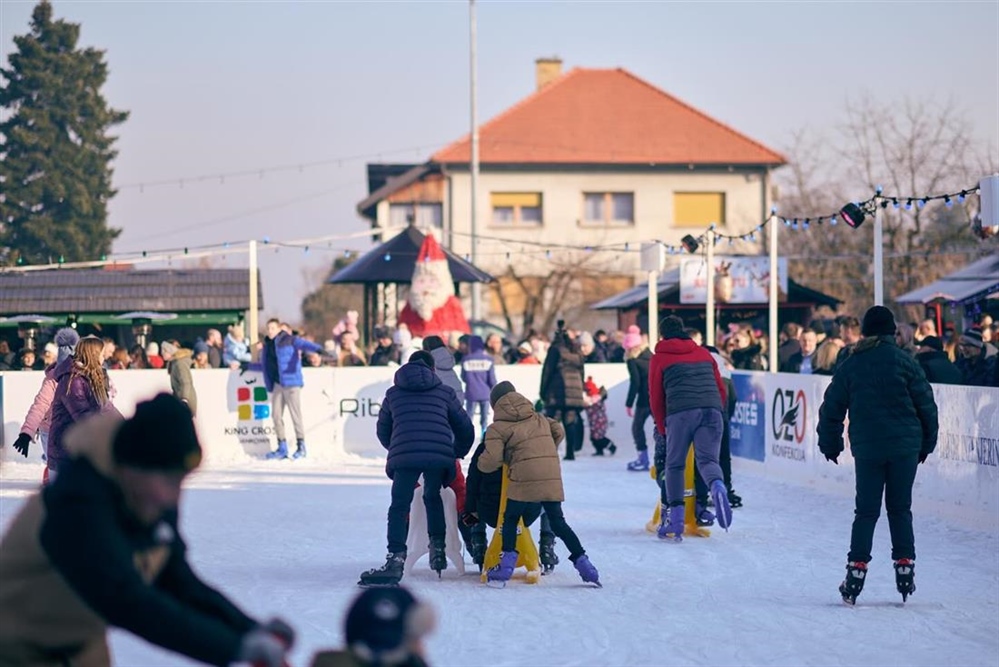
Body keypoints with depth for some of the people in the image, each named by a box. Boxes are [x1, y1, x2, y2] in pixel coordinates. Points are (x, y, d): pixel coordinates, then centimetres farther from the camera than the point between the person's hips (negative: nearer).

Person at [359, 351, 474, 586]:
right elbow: (465, 429, 23)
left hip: (404, 456, -1)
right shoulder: (444, 392, 21)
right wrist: (457, 453, 40)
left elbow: (383, 431, 32)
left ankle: (396, 560, -17)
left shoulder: (393, 393, 23)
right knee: (433, 498, 25)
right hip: (440, 455, 1)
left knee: (399, 506, -2)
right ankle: (437, 549, 20)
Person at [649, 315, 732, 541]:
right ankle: (717, 487, -35)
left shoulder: (659, 358, 16)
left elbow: (656, 397, 16)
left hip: (680, 412, -2)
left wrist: (662, 429, 25)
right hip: (712, 410, 2)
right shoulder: (704, 354, 26)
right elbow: (721, 389, 24)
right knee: (707, 459, 1)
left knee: (674, 465, 8)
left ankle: (675, 520, 0)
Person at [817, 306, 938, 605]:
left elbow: (832, 408, 6)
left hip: (867, 448, 1)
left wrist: (830, 444, 18)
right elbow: (925, 403, 0)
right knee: (900, 508, 10)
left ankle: (857, 569, -4)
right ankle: (905, 568, 5)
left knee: (866, 511, 6)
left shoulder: (850, 365, 2)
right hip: (905, 446, -1)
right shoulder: (904, 361, -3)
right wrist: (927, 443, 11)